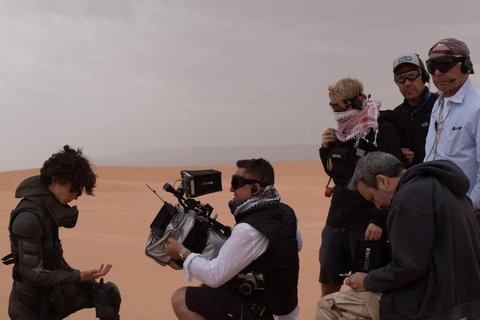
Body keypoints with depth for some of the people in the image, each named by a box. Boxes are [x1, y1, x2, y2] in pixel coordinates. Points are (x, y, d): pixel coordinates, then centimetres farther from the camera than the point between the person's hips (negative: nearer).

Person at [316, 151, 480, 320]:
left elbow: (407, 267, -23)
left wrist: (368, 281, -7)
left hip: (427, 303, -10)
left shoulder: (410, 198, -18)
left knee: (328, 306, -4)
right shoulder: (442, 185, 12)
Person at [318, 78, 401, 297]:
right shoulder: (340, 133, 9)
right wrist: (326, 149, 2)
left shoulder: (383, 131, -12)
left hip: (367, 225, -7)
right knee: (328, 282, 13)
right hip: (336, 221, 7)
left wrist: (379, 221, -21)